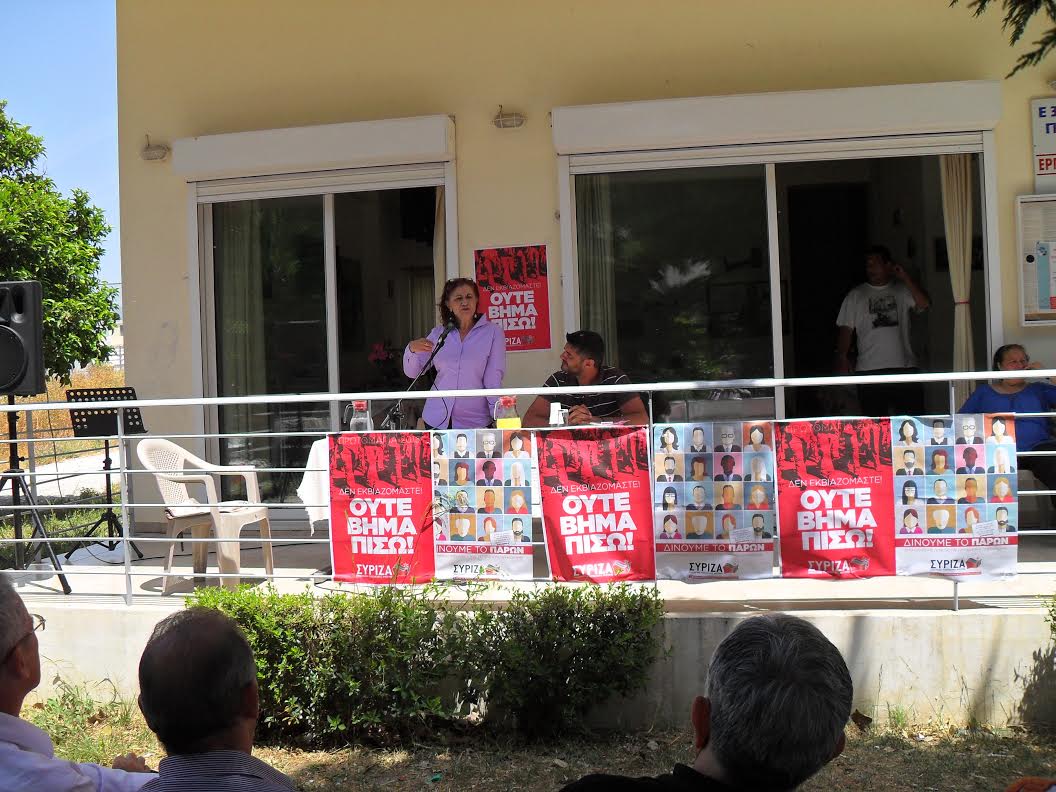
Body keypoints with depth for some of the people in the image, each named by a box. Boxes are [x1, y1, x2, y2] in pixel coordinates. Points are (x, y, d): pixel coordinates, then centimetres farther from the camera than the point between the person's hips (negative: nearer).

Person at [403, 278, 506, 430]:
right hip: (436, 420, 3)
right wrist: (411, 349, -12)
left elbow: (493, 380, -10)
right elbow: (412, 372, 8)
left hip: (475, 422, -3)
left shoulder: (493, 332, -5)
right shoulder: (438, 333, 4)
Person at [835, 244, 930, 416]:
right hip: (870, 370, 0)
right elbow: (845, 328, 4)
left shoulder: (902, 290, 9)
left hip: (904, 366, 1)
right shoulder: (856, 295, 8)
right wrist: (842, 358, -8)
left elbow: (924, 304, -7)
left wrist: (905, 277, -7)